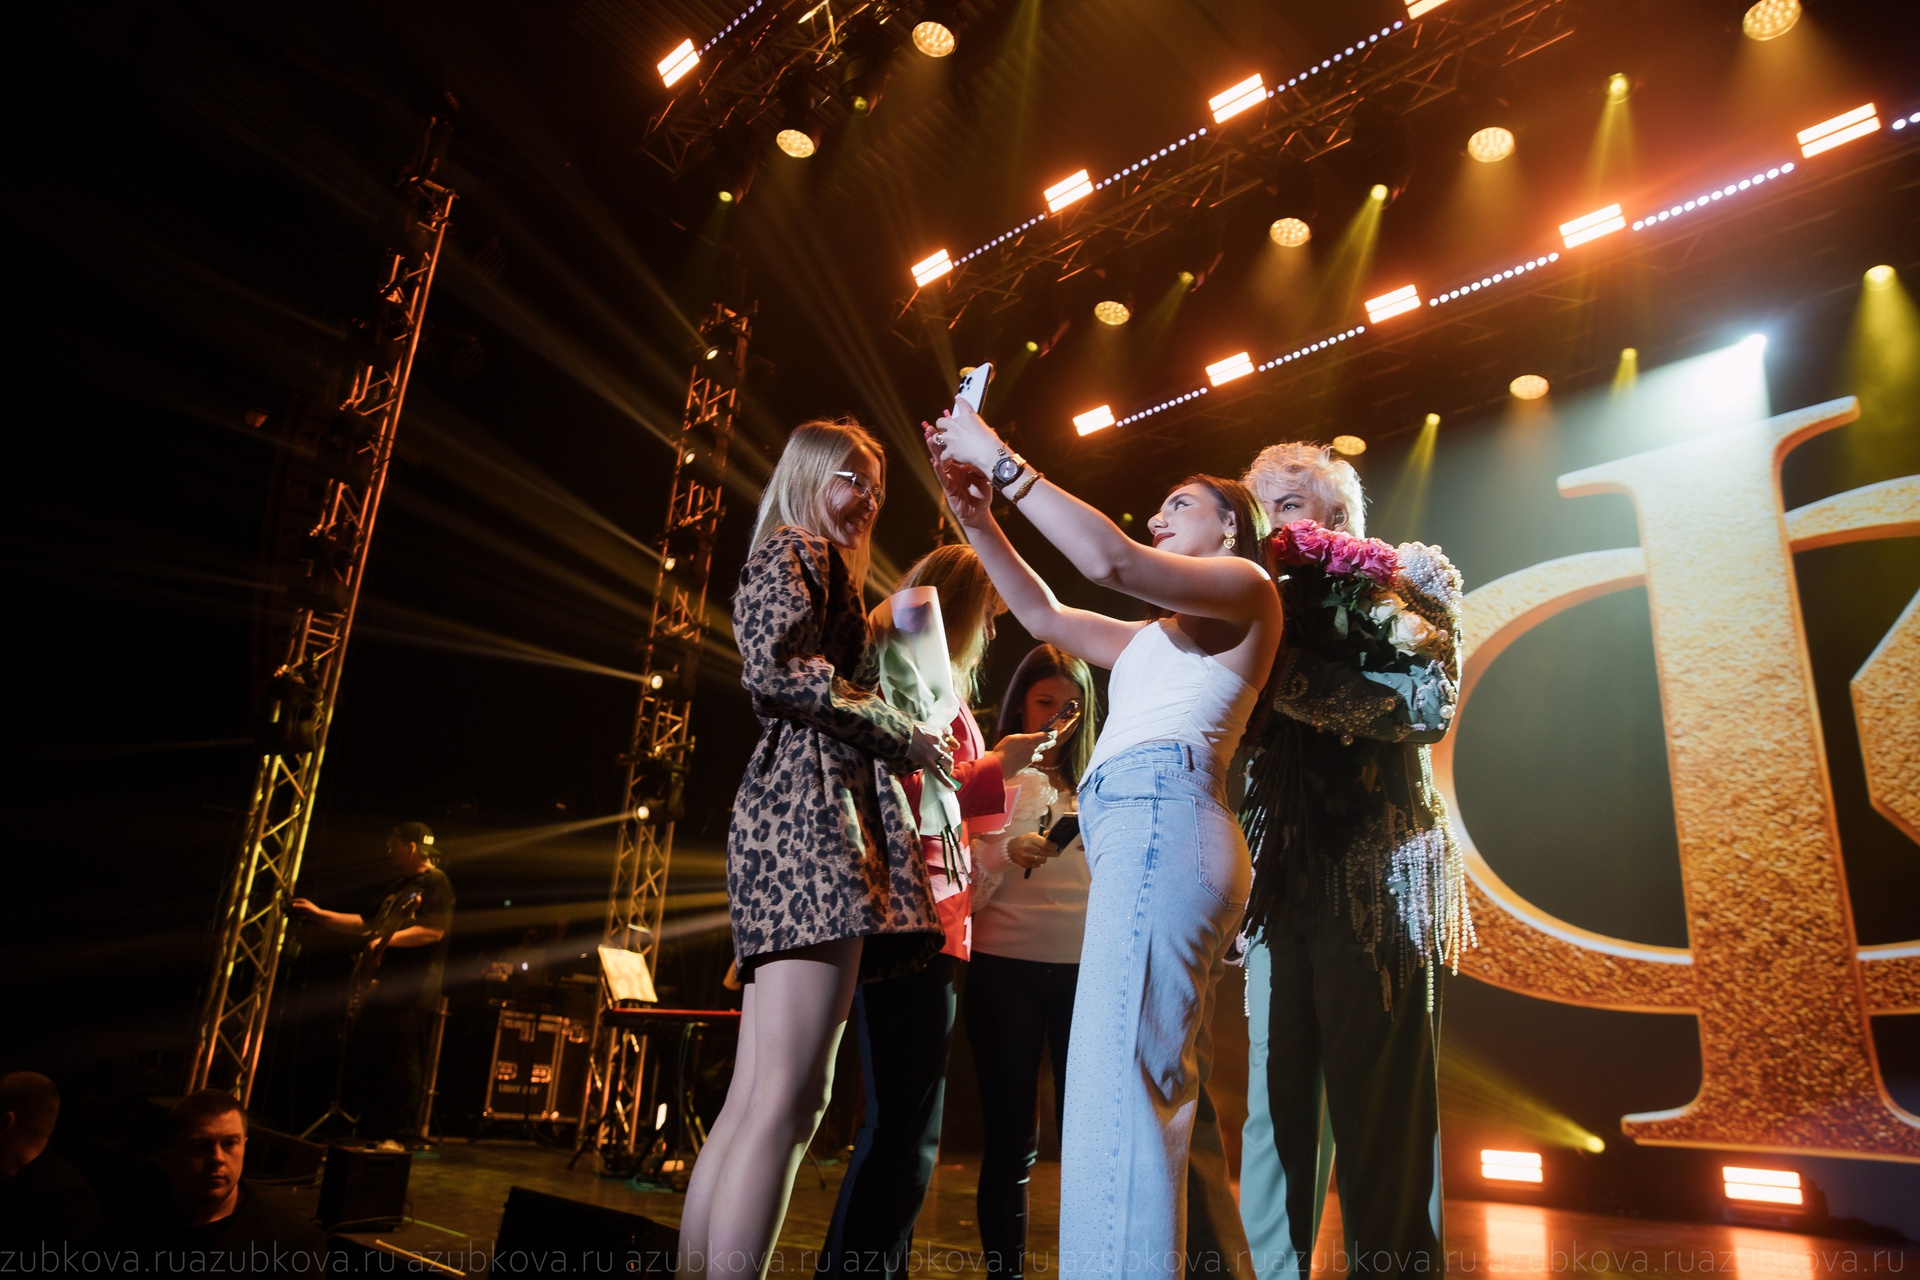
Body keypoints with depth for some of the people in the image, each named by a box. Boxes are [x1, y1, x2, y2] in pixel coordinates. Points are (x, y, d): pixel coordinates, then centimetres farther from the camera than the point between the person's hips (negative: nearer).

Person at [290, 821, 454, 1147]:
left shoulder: (435, 882, -7)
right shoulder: (395, 887, 22)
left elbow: (434, 930, -19)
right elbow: (364, 922, 28)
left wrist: (386, 940, -14)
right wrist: (319, 914, 24)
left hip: (411, 993, -10)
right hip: (378, 987, 10)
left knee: (401, 1065, -5)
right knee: (362, 1059, 10)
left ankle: (392, 1135, 2)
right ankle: (369, 1129, 20)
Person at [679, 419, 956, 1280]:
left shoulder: (814, 566, 33)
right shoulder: (795, 550, 3)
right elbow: (778, 671, -13)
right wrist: (903, 734, -6)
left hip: (796, 813, 10)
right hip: (811, 809, -10)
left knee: (752, 1102, 6)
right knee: (789, 1100, -14)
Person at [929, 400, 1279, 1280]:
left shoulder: (1247, 586, 7)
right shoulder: (1160, 636, 33)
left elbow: (1112, 561, -9)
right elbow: (1046, 617, 33)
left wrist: (1001, 459, -4)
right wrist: (976, 514, 24)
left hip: (1161, 817, -9)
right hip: (1137, 834, 9)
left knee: (1116, 1083, -19)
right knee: (1170, 1100, 8)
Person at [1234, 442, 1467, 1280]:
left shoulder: (1405, 578, 7)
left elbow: (1427, 703, -10)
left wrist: (1291, 675, -13)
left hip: (1377, 876, -4)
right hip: (1280, 881, 5)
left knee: (1378, 1111, -3)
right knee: (1274, 1111, 4)